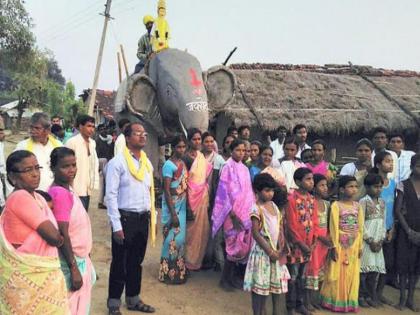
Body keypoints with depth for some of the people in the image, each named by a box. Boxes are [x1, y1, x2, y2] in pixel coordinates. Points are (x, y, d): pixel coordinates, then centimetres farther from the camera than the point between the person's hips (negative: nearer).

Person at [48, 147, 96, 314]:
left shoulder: (65, 190, 6)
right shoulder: (60, 193, -21)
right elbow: (62, 234, -23)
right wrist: (74, 268, -22)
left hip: (79, 258, 9)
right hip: (71, 261, -9)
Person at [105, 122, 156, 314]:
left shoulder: (147, 162, 10)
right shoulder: (117, 162, -10)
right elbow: (111, 195, -13)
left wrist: (152, 217, 11)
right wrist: (116, 225, -16)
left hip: (143, 218, 6)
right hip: (125, 218, -6)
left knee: (136, 261, 17)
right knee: (120, 262, 7)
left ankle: (133, 299, 32)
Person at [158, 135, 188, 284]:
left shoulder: (183, 163, 8)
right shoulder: (169, 165, -15)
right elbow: (166, 190, -18)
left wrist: (187, 207, 10)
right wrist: (173, 214, -20)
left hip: (182, 205, 8)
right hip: (172, 206, -7)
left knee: (181, 237, 14)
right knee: (173, 238, -1)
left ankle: (178, 269, 27)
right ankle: (169, 272, 11)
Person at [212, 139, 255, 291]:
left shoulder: (245, 169, 11)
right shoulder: (227, 168, -9)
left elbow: (248, 191, 15)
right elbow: (224, 191, -12)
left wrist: (250, 210, 8)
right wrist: (231, 213, -16)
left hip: (245, 213, 7)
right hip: (232, 213, -6)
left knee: (241, 244, 8)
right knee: (233, 244, -4)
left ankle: (231, 276, 20)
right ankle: (224, 278, 10)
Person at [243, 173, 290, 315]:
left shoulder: (273, 205, 6)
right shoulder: (256, 208, -15)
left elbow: (280, 227, 10)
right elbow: (256, 234, -17)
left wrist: (282, 247, -2)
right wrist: (270, 251, -16)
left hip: (277, 251, 7)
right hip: (262, 251, -7)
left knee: (277, 283, 14)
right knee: (260, 286, 3)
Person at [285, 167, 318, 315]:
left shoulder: (312, 200, 6)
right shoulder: (292, 199, -15)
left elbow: (314, 222, 8)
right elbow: (291, 225, -17)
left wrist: (312, 242, -1)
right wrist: (300, 243, -16)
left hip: (308, 244, 6)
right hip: (296, 244, -6)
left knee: (302, 276, 17)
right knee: (292, 277, 4)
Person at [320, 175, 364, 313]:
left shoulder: (357, 206, 5)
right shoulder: (336, 205, -10)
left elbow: (360, 228, 8)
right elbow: (334, 228, -11)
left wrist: (360, 246, 7)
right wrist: (334, 247, -13)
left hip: (354, 245, 5)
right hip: (340, 244, -4)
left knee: (352, 274, 11)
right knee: (338, 274, 4)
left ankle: (350, 302, 24)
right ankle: (336, 302, 16)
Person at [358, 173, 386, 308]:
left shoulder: (382, 202, 11)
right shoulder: (363, 201, -8)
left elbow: (383, 222, 12)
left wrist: (381, 240, 1)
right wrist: (370, 240, -12)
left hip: (377, 241, 6)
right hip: (365, 240, -6)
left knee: (376, 268, 7)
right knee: (364, 268, -2)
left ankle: (371, 296, 18)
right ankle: (361, 296, 8)